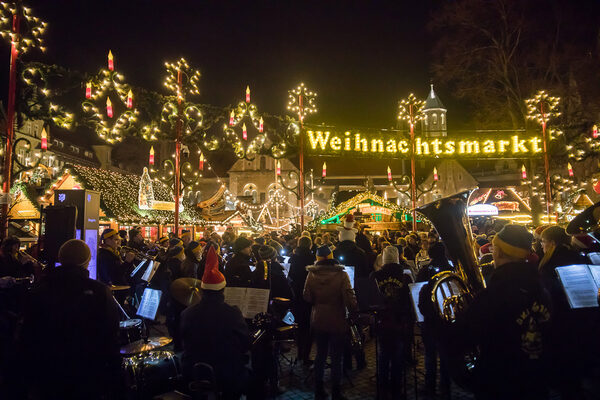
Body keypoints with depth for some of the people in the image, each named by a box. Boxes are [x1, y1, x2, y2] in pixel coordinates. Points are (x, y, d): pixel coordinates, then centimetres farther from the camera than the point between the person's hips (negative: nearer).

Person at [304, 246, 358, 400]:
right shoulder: (341, 275, -15)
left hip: (318, 321, 4)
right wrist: (355, 312, -2)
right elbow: (349, 298, -18)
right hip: (337, 322, -3)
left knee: (320, 355, 18)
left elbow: (307, 297, -1)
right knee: (336, 358, 7)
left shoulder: (311, 274, -6)